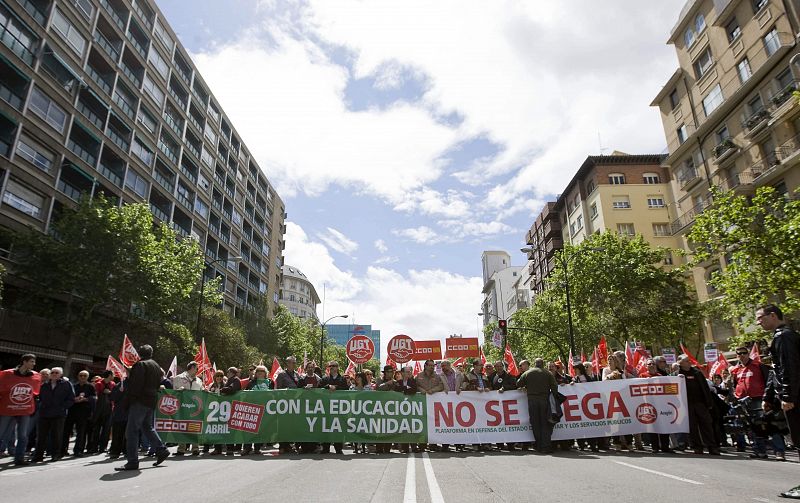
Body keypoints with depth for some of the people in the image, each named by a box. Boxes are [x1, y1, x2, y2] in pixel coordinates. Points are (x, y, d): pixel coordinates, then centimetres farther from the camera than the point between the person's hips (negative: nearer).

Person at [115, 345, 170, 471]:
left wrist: (132, 398, -12)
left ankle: (132, 461, -4)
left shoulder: (140, 365, -10)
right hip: (152, 400, 9)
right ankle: (161, 450, 18)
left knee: (132, 431, -4)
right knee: (148, 427, 19)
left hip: (140, 401, -9)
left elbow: (136, 384, -17)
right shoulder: (156, 366, 17)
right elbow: (159, 384, 18)